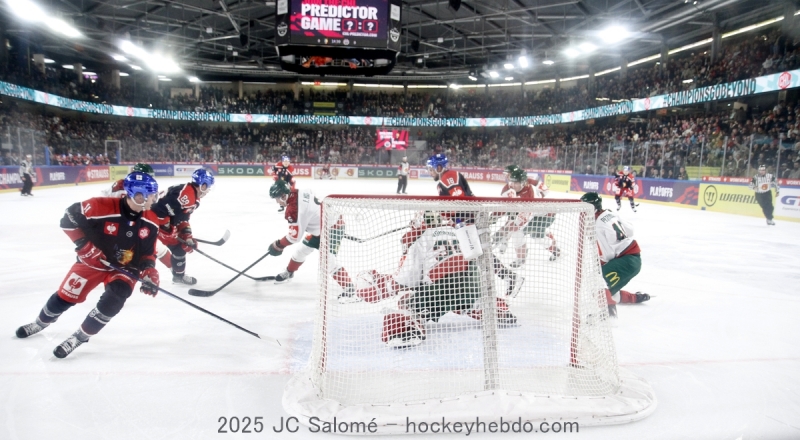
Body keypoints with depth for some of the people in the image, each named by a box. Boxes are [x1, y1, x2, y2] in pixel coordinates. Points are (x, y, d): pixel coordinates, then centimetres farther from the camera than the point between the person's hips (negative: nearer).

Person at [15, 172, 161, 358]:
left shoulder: (151, 223, -14)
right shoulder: (102, 207, -27)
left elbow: (148, 253, -4)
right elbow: (69, 217, -14)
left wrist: (149, 273, -18)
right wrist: (84, 244, -19)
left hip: (125, 268, 1)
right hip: (92, 262, -1)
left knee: (114, 299, -23)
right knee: (64, 296, 8)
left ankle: (80, 337, -3)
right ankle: (39, 323, 41)